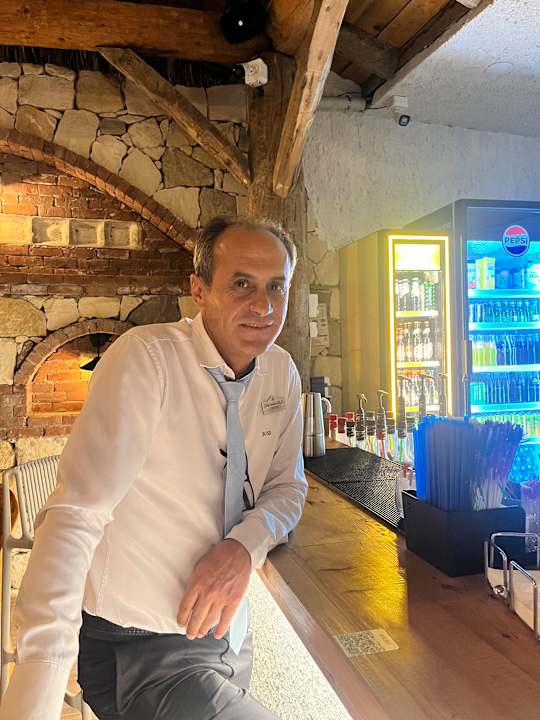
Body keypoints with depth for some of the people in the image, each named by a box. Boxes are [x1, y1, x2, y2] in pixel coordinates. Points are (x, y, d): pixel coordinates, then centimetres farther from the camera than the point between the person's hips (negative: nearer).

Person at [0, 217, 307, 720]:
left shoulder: (281, 371, -4)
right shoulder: (146, 358, -24)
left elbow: (288, 485, 2)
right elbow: (75, 515, -29)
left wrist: (245, 546, -19)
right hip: (141, 651, -6)